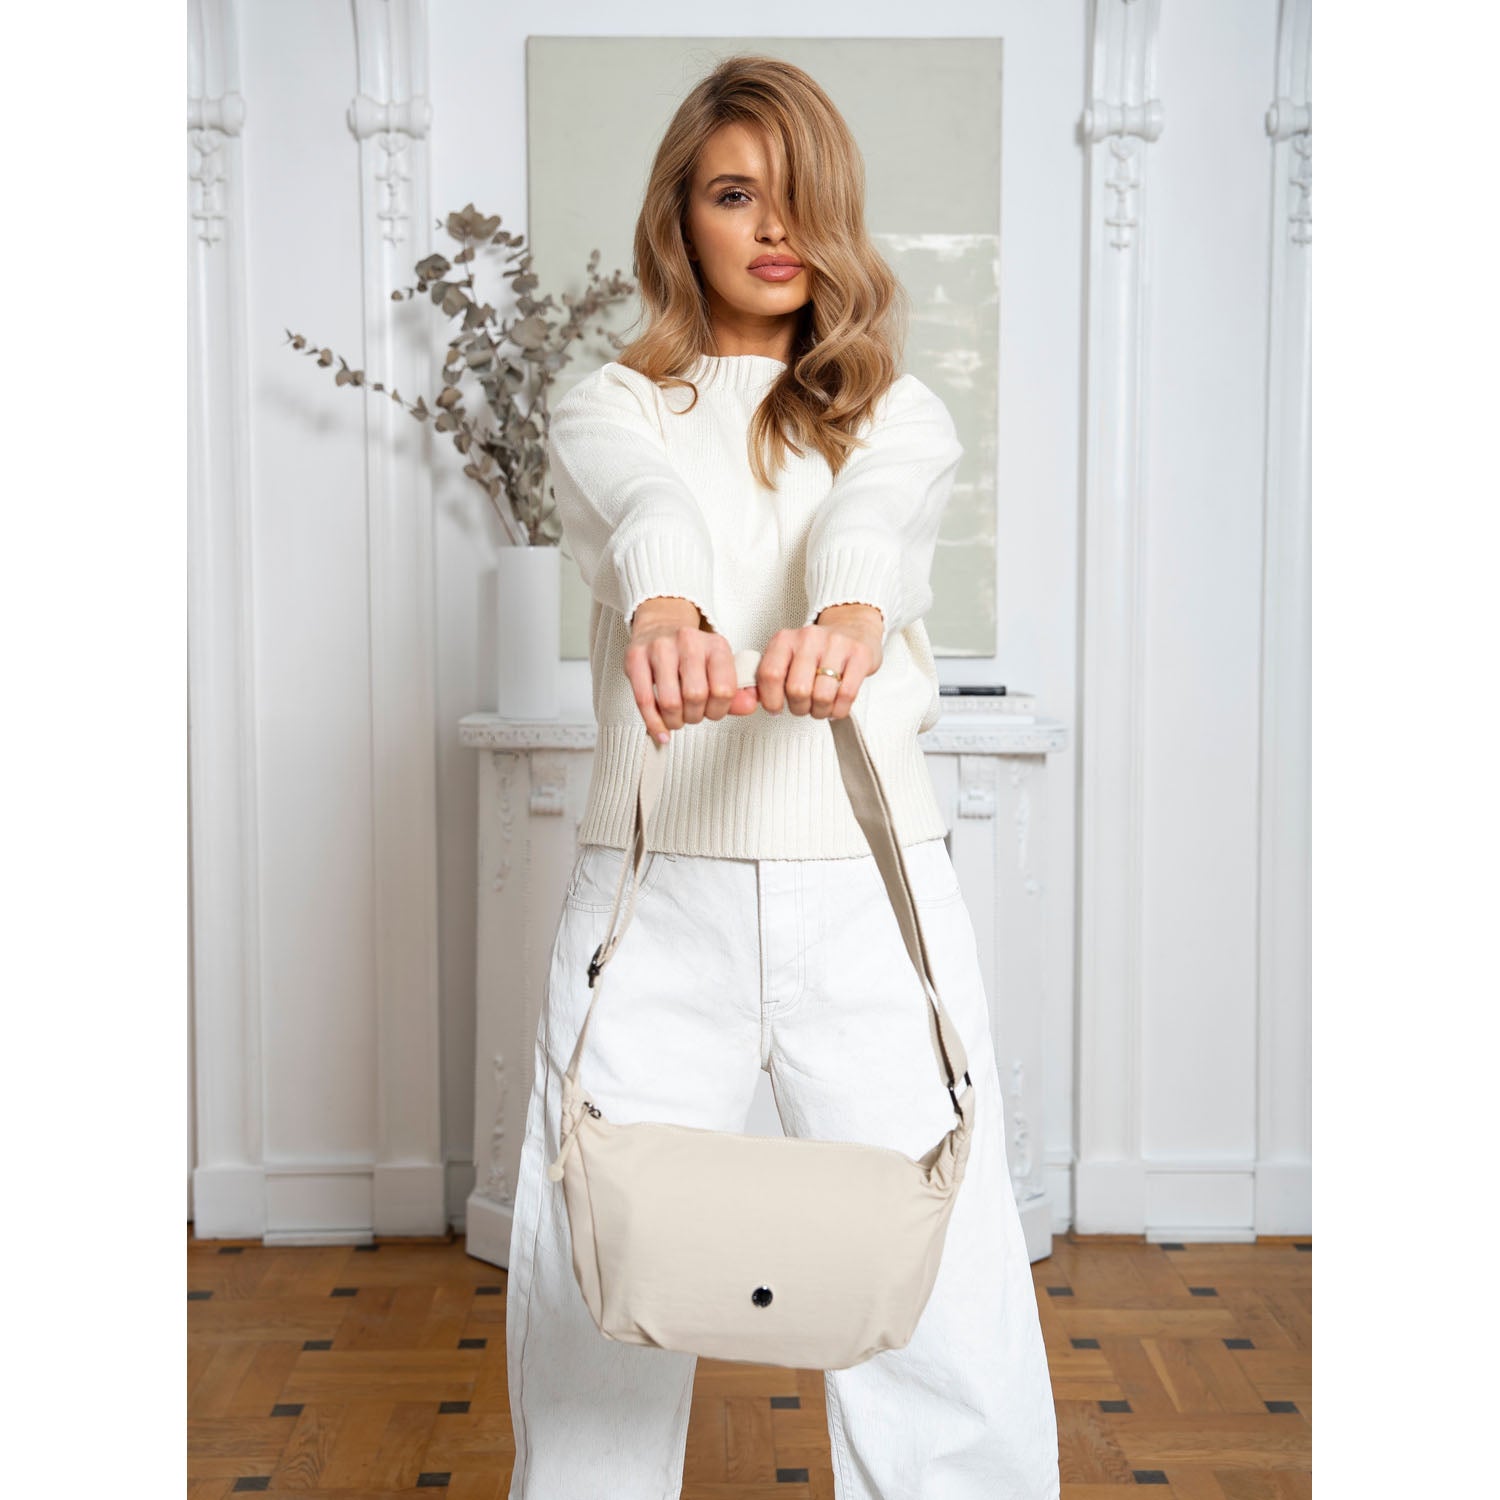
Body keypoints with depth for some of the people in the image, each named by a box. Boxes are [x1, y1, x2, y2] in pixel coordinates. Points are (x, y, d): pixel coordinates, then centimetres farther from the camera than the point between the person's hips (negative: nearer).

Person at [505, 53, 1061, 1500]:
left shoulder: (896, 410, 12)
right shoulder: (612, 405, 10)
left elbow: (880, 511, -13)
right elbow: (643, 506, -15)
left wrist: (849, 611, -36)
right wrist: (662, 607, -38)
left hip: (868, 891, 0)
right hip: (653, 892, 0)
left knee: (943, 1288, -2)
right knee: (596, 1297, 2)